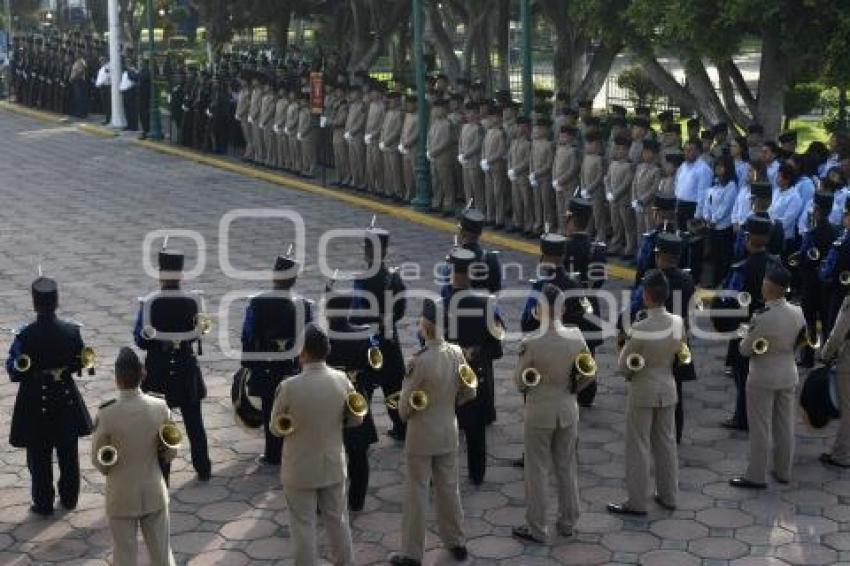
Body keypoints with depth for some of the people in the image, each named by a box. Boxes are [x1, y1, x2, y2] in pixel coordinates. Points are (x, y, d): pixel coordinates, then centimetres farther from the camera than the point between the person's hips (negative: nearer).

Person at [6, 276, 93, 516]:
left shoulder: (25, 336, -20)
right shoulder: (72, 331, -11)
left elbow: (14, 371, -13)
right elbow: (81, 363, -1)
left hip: (35, 401, -3)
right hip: (66, 399, 3)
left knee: (39, 457, 11)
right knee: (68, 453, 18)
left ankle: (44, 503, 20)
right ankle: (69, 498, 31)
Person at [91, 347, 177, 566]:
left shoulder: (106, 415, -21)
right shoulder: (160, 408, -13)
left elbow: (99, 463, -10)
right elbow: (170, 453, -2)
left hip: (122, 498, -2)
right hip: (155, 494, 2)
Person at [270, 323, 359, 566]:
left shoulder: (289, 387, -22)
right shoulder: (342, 380, -12)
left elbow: (276, 428, -9)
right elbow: (356, 419, 1)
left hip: (300, 469, -4)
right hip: (334, 466, 4)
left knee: (303, 526, 10)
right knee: (337, 521, 20)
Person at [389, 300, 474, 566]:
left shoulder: (420, 361, -25)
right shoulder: (456, 353, -9)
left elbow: (405, 406, -14)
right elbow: (469, 393, 3)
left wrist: (405, 413, 7)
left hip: (421, 436, -5)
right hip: (448, 433, 5)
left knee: (416, 493, 6)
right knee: (449, 487, 19)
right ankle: (456, 542, 32)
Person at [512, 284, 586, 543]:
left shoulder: (531, 344, -22)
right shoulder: (577, 337, -11)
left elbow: (519, 383, -10)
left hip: (540, 412, -4)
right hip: (568, 410, 4)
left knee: (538, 470, 10)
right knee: (567, 468, 18)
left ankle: (537, 529, 19)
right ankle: (567, 522, 31)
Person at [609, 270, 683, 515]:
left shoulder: (640, 329, -24)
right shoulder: (677, 323, -8)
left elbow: (624, 366, -15)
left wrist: (626, 347, 3)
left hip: (642, 391, -6)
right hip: (667, 389, 6)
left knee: (638, 447, 4)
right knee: (666, 442, 17)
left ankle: (636, 502, 10)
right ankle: (668, 495, 27)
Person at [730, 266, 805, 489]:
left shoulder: (762, 318, -25)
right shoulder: (798, 312, -7)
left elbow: (745, 350, -15)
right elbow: (799, 341, 8)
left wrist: (745, 340, 4)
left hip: (763, 378, -6)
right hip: (788, 375, 6)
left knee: (760, 428, 5)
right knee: (785, 426, 16)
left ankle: (756, 476, 13)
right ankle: (783, 472, 28)